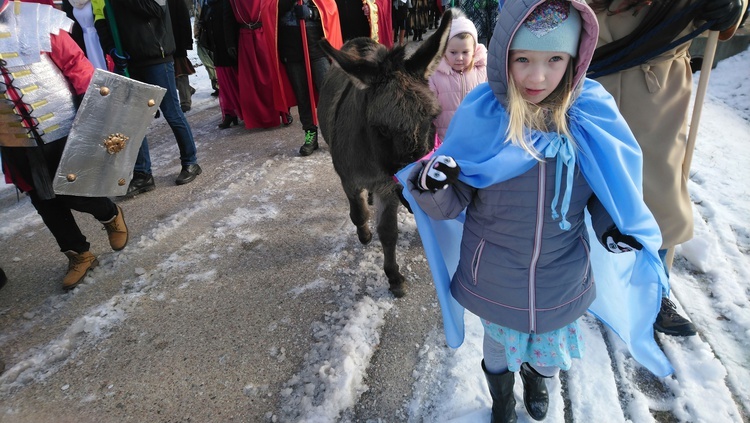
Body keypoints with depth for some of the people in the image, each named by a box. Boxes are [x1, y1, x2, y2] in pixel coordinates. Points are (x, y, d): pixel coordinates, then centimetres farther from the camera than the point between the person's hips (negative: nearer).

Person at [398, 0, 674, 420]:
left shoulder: (594, 115, -14)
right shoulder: (479, 117, -20)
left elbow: (608, 188, 2)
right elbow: (453, 205, -16)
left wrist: (614, 225, -16)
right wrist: (431, 186, -36)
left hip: (561, 278, 2)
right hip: (494, 279, -1)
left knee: (550, 346, 25)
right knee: (499, 343, 24)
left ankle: (538, 377, 63)